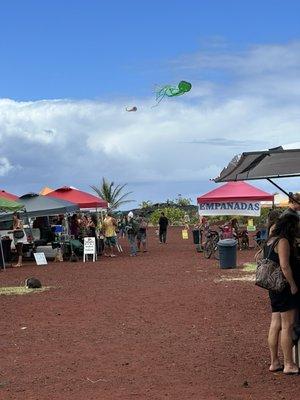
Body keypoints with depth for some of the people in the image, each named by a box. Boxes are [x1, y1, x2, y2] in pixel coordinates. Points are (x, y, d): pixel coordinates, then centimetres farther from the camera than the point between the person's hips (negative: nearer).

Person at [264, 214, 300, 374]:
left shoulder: (271, 240, 13)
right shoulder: (283, 241, -15)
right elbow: (284, 266, -23)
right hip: (284, 287, -9)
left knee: (275, 325, 11)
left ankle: (274, 363, 17)